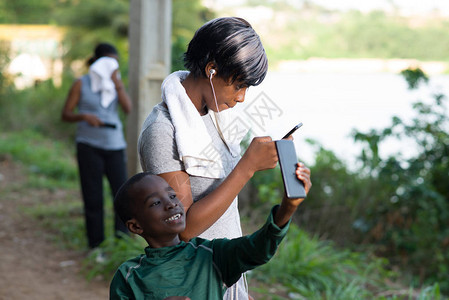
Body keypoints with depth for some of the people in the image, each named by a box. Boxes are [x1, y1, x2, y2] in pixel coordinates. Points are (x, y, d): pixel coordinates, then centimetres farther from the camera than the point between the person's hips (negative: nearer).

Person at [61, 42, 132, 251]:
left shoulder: (116, 84, 12)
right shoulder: (81, 84, 3)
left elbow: (128, 108, -3)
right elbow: (66, 114, 2)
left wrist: (117, 83, -9)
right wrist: (85, 116, -16)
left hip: (114, 145, 3)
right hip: (89, 146, -3)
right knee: (93, 198, 0)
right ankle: (96, 245, 8)